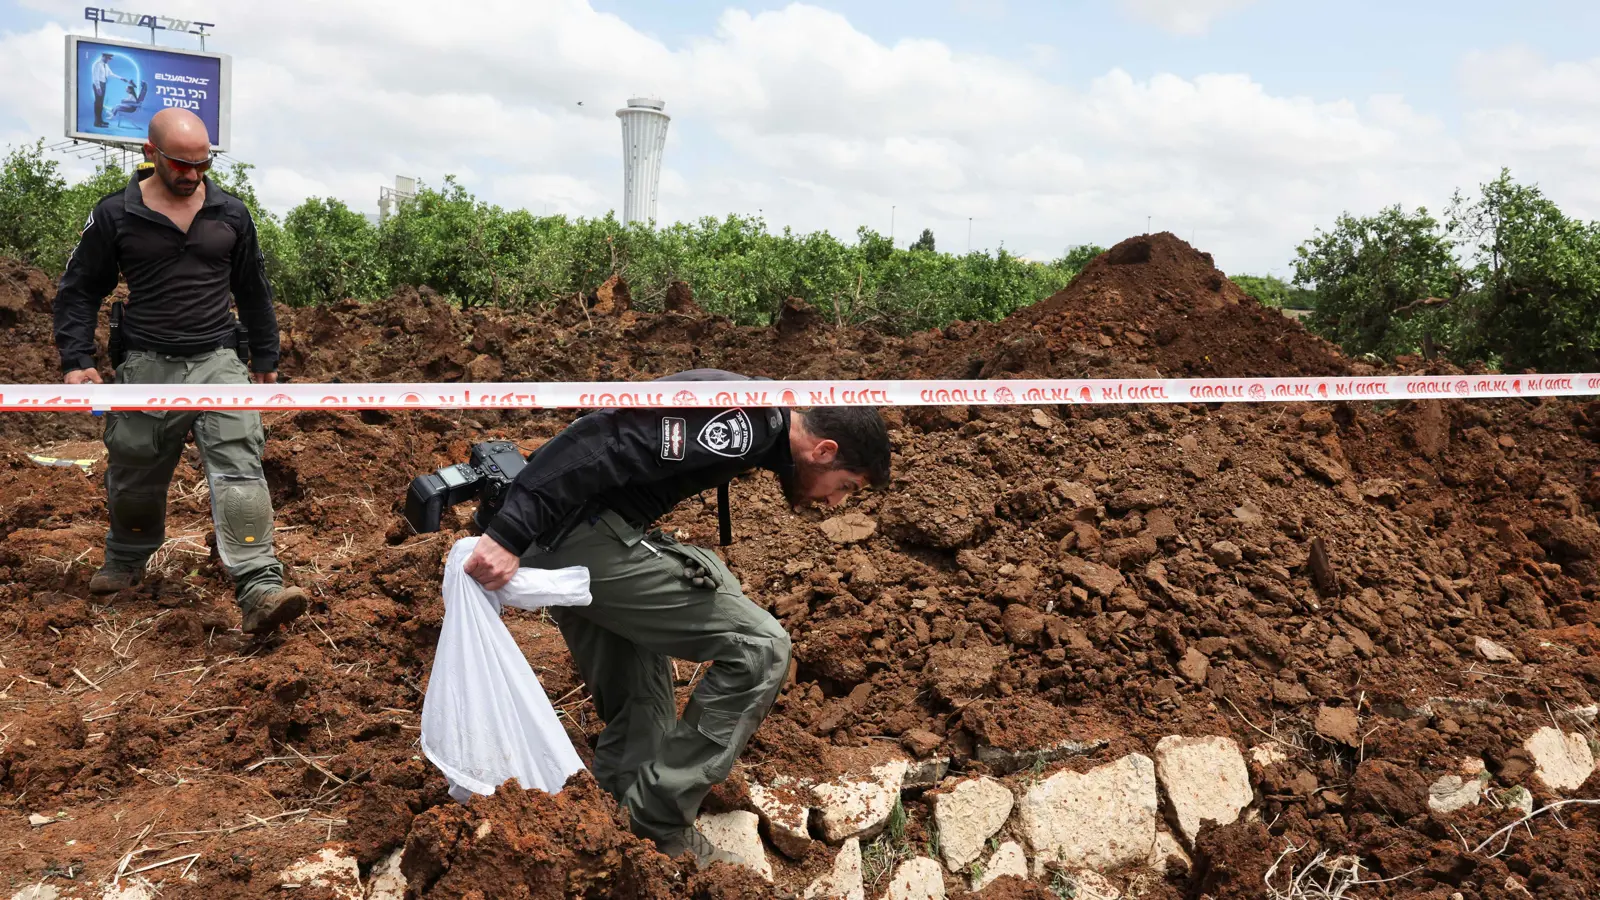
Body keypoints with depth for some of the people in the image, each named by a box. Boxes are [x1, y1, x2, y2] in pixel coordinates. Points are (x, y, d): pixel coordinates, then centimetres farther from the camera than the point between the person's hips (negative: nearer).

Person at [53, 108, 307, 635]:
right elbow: (79, 290, 7)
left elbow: (253, 290, 16)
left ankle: (259, 591, -23)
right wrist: (76, 359, -4)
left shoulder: (230, 214, 4)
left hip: (218, 362, 0)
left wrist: (266, 357, 17)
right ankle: (125, 562, 42)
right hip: (147, 368, 0)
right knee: (135, 476, 13)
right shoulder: (115, 215, -1)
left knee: (239, 466, -16)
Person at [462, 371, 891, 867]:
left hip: (555, 546, 10)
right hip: (586, 533, -10)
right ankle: (660, 825, -1)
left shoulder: (754, 426, 18)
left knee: (639, 710, 18)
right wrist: (511, 534, -28)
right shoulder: (748, 423, -15)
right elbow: (610, 444, -24)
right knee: (759, 647, -7)